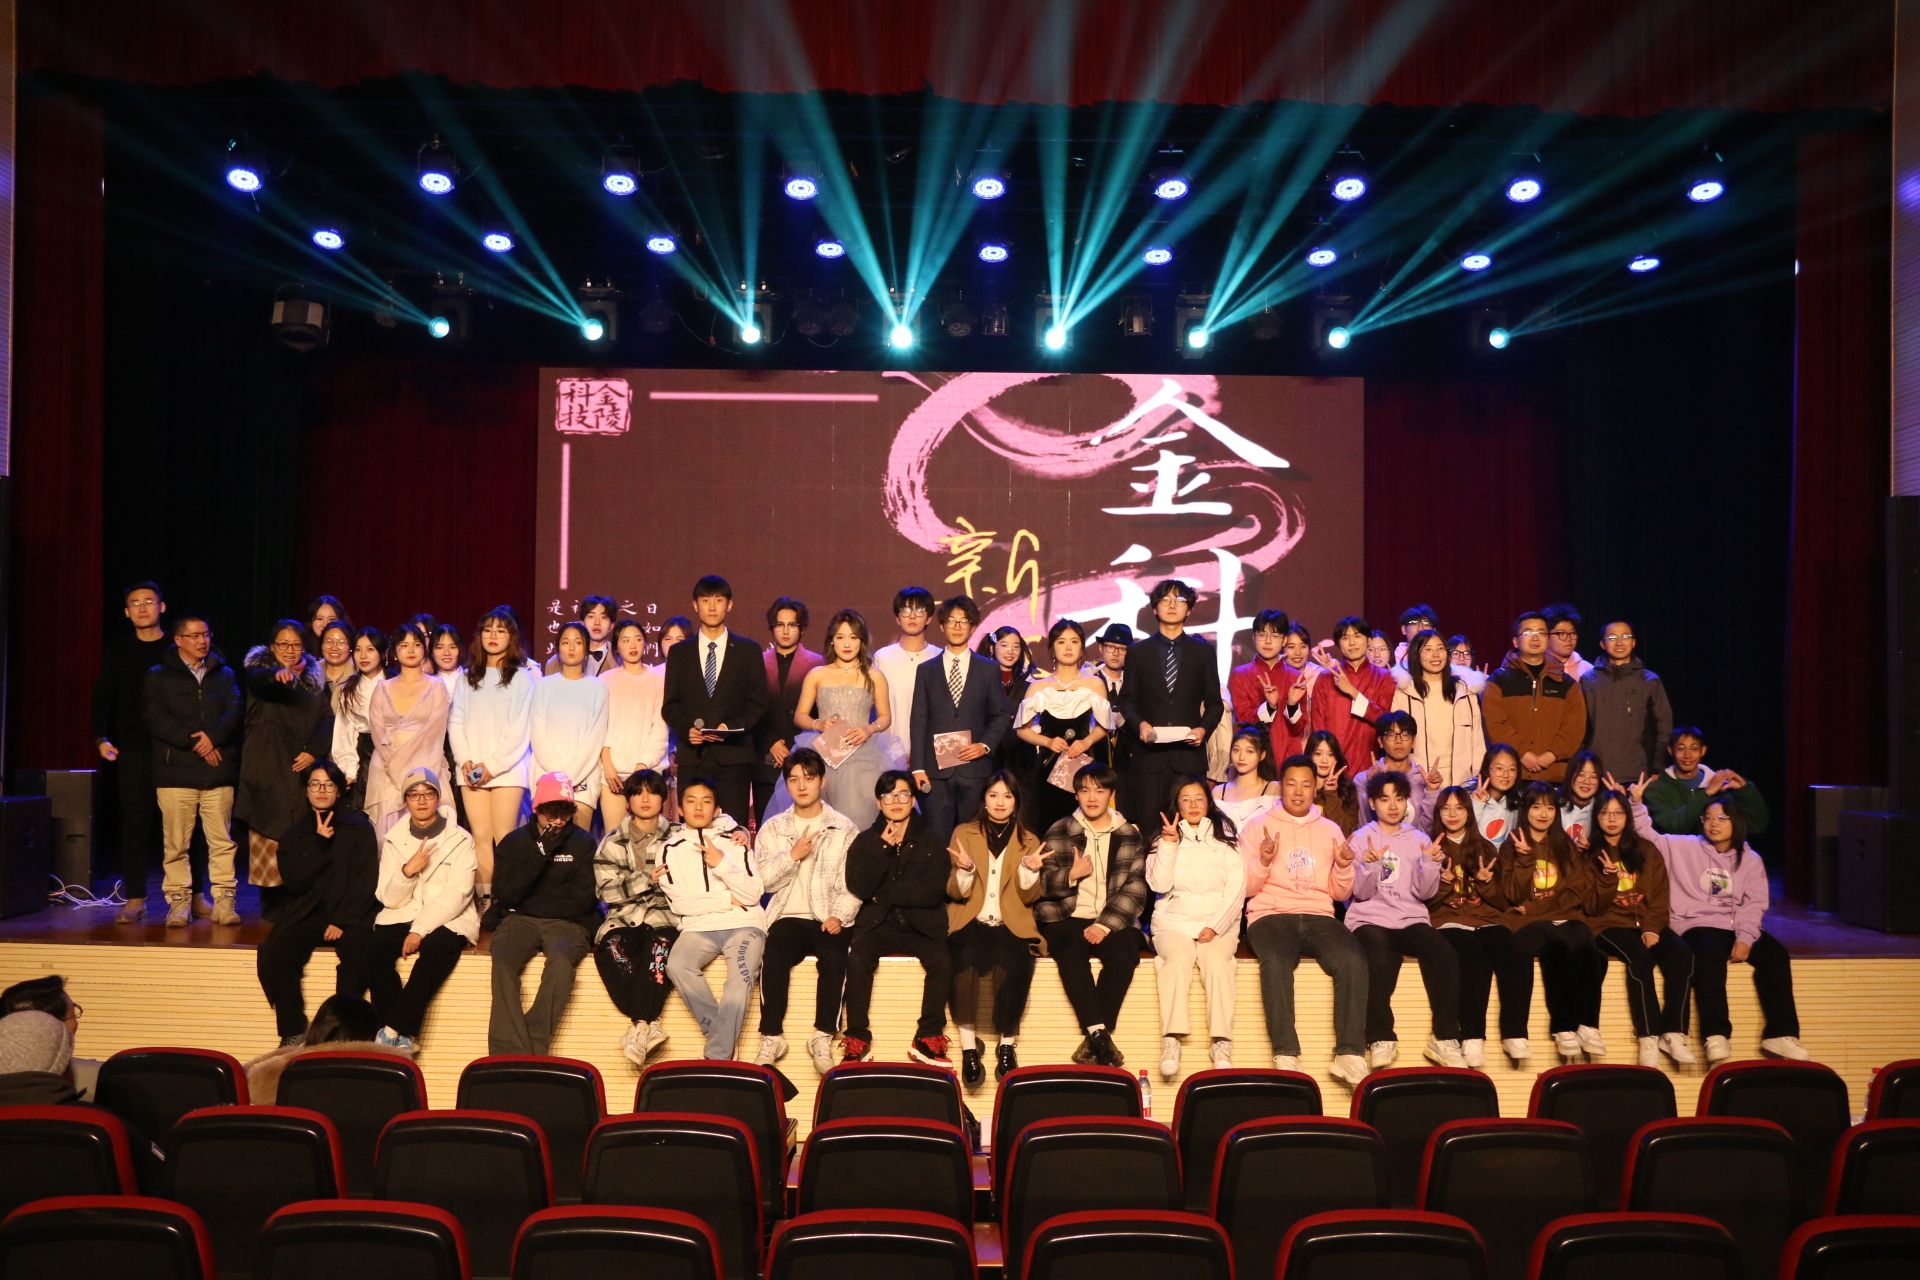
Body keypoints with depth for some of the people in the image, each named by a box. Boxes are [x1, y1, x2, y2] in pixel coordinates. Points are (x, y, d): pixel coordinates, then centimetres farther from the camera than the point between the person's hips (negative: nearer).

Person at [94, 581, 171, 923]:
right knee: (135, 820, -1)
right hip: (133, 749, 1)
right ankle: (135, 898, 3)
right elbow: (103, 698, 9)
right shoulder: (118, 651, 10)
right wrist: (102, 737, -4)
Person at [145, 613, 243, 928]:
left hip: (218, 772, 1)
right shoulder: (158, 676, 8)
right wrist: (195, 743, -12)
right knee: (175, 843, 0)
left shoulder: (224, 674, 15)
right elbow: (157, 720, -4)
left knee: (221, 840, -1)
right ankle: (179, 902, 8)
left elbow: (234, 712, 2)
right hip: (175, 772, -1)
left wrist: (212, 735, -16)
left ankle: (224, 901, 4)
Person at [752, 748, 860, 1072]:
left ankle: (823, 1039, -21)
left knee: (834, 957, -33)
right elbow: (762, 880, 6)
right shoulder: (772, 828, 15)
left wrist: (839, 916, -15)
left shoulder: (844, 829, 10)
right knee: (774, 956, -30)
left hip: (829, 920, -1)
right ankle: (771, 1038, -17)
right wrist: (792, 856, -7)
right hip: (789, 917, 1)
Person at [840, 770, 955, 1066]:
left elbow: (933, 892, -5)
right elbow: (859, 887, -4)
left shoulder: (931, 840, 8)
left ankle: (929, 1039, -19)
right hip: (877, 924, 1)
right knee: (857, 959, -30)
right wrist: (883, 848, -11)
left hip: (921, 926, 0)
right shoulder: (866, 841, 12)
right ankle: (857, 1040, -21)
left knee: (942, 961, -30)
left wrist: (885, 893, -6)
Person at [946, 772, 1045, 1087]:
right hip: (971, 921, 0)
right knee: (965, 960, -34)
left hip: (1011, 924, 1)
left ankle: (1008, 1043, -16)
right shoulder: (964, 833, 11)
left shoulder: (1029, 840, 13)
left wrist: (1030, 871, -13)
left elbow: (1029, 897, 6)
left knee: (1014, 963, -33)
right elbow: (955, 893, 5)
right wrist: (964, 870, -16)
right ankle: (968, 1046, -25)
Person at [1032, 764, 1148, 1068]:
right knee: (1071, 953, -32)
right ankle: (1100, 1034, -29)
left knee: (1124, 952, -30)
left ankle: (1094, 1040, -22)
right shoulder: (1058, 832, 9)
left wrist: (1105, 925, -12)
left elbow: (1135, 889, 1)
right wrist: (1071, 875, -18)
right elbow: (1043, 884, 3)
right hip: (1066, 918, 0)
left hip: (1113, 920, 1)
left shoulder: (1130, 836, 10)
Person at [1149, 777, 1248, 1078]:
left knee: (1216, 960, -31)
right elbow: (1159, 884, -1)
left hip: (1218, 925, 0)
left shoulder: (1226, 841, 13)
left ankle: (1221, 1043, -35)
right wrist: (1169, 844, -9)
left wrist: (1215, 927, -9)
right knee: (1179, 958, -32)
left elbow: (1237, 889, 4)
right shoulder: (1164, 840, 14)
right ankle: (1171, 1041, -38)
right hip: (1174, 922, 0)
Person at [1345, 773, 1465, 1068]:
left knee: (1445, 954, -29)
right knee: (1379, 960, -36)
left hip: (1412, 920, 3)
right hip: (1370, 920, -2)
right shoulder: (1360, 839, 6)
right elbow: (1361, 893, -2)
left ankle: (1445, 1038, -19)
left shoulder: (1420, 839, 13)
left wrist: (1431, 864, -12)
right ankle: (1381, 1039, -24)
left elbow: (1425, 893, 5)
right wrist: (1371, 865, -20)